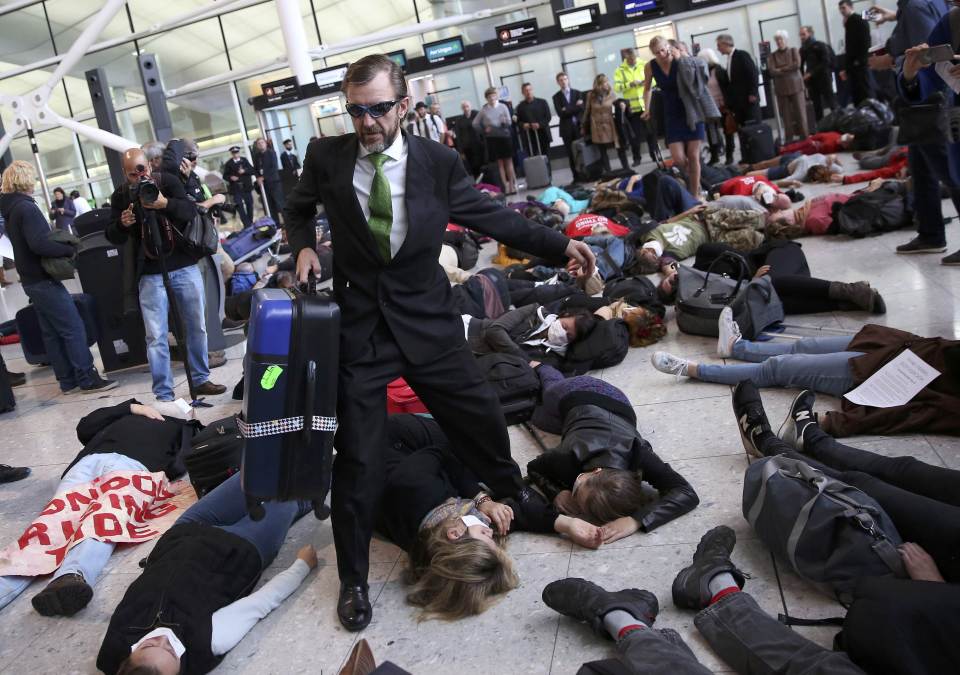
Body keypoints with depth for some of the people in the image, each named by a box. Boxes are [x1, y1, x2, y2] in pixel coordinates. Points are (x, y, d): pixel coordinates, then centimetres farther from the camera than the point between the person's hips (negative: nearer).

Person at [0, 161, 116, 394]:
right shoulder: (26, 207, -17)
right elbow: (39, 243, -27)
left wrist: (61, 243, 9)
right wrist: (70, 249, -17)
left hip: (31, 280, 10)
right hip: (43, 280, -10)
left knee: (51, 332, 11)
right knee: (74, 329, -6)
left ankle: (68, 381, 15)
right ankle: (87, 379, -3)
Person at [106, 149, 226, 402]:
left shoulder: (168, 181, 0)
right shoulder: (120, 196, 3)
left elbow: (191, 211, -13)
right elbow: (114, 238, 3)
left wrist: (165, 204, -32)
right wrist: (122, 224, -20)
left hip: (185, 267, 1)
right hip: (151, 275, -1)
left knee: (197, 327, 10)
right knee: (156, 337, -4)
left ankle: (201, 380, 26)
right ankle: (163, 395, 3)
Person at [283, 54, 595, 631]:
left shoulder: (438, 161, -5)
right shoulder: (326, 157, -4)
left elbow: (490, 214, 4)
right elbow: (299, 209, 16)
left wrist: (559, 244, -5)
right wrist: (304, 245, -5)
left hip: (426, 319, 1)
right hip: (357, 324, 0)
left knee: (483, 418, 11)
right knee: (357, 457, 3)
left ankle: (515, 499, 45)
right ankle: (354, 579, 24)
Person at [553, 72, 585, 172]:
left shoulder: (577, 93, 11)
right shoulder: (556, 97, 6)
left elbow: (581, 108, -4)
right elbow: (560, 113, -8)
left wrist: (567, 110, -9)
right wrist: (574, 108, -9)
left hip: (579, 126, 1)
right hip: (567, 128, -1)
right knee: (571, 154, -1)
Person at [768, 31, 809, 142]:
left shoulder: (793, 51, 6)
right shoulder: (772, 55, 5)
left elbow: (797, 64, -9)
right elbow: (771, 71, -8)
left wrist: (781, 69, -7)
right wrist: (788, 70, -11)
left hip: (795, 86, 0)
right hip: (781, 88, 0)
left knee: (800, 113, -2)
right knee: (786, 115, -1)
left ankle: (804, 137, 5)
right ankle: (789, 139, 6)